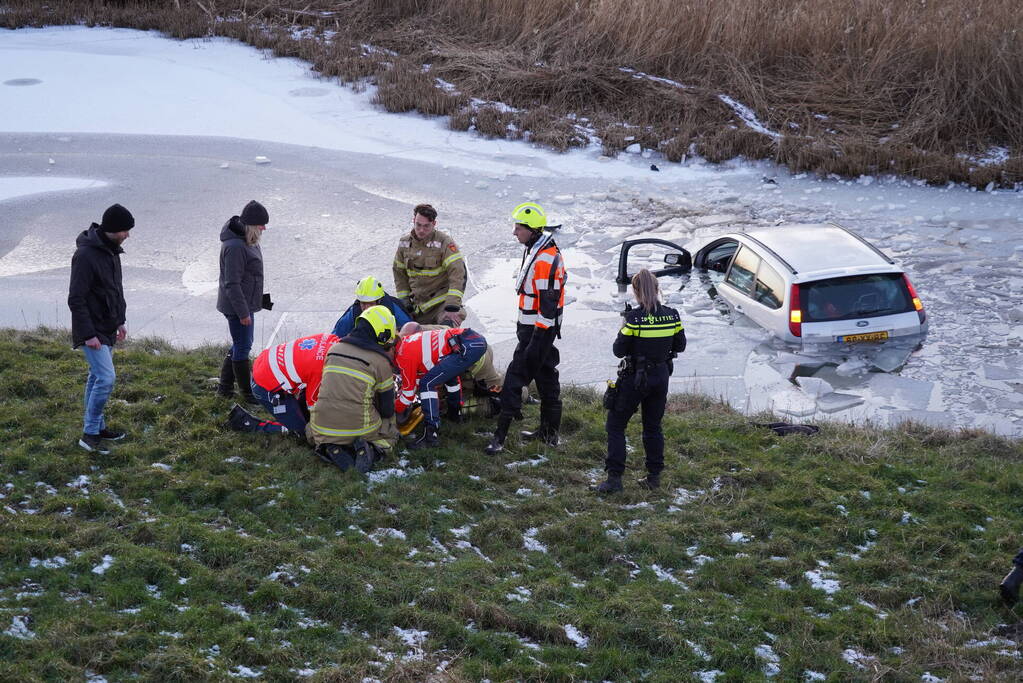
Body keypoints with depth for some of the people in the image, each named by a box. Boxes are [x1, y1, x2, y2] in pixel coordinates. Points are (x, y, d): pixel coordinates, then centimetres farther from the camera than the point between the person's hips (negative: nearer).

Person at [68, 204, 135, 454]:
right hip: (92, 331, -9)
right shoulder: (86, 255, -22)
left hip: (107, 329, 9)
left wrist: (120, 321, 17)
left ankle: (97, 426, 25)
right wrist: (88, 334, -22)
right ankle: (90, 433, -4)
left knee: (98, 377, 16)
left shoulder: (111, 250, 8)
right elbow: (76, 299, -22)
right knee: (106, 377, -12)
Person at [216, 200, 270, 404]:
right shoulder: (235, 247, -25)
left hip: (245, 303, 11)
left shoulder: (247, 241, 8)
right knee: (242, 347, 0)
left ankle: (224, 387, 30)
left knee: (241, 345, 19)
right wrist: (243, 312, -22)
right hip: (237, 305, -11)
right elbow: (232, 283, -24)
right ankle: (247, 394, 10)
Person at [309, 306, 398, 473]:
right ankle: (370, 450, -6)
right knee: (391, 434, 28)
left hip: (323, 429, 2)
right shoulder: (381, 361, -7)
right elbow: (387, 408, 2)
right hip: (359, 427, -2)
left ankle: (331, 448, 3)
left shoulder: (334, 349, 6)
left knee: (311, 431, 37)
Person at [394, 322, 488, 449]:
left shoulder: (403, 354, -2)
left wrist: (394, 409, 21)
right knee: (449, 373, 36)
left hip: (466, 347, -10)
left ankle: (431, 434, -9)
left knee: (427, 384, -5)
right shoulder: (407, 340, 25)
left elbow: (409, 390, 7)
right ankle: (455, 413, 51)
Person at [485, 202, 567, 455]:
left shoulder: (545, 260, -22)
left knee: (515, 377, -9)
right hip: (537, 327, 11)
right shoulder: (537, 250, 11)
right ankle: (549, 431, 24)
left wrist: (538, 339, -24)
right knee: (546, 376, 15)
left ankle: (500, 435, -8)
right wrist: (524, 325, 27)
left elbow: (548, 304, -24)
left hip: (538, 330, -11)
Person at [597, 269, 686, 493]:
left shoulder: (634, 318, -19)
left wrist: (623, 331, 3)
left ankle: (614, 478, -1)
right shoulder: (672, 316, -4)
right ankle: (654, 476, 20)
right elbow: (680, 346, 7)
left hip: (634, 378, -5)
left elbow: (619, 350, -13)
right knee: (653, 426, 18)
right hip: (661, 377, 5)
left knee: (615, 425, 6)